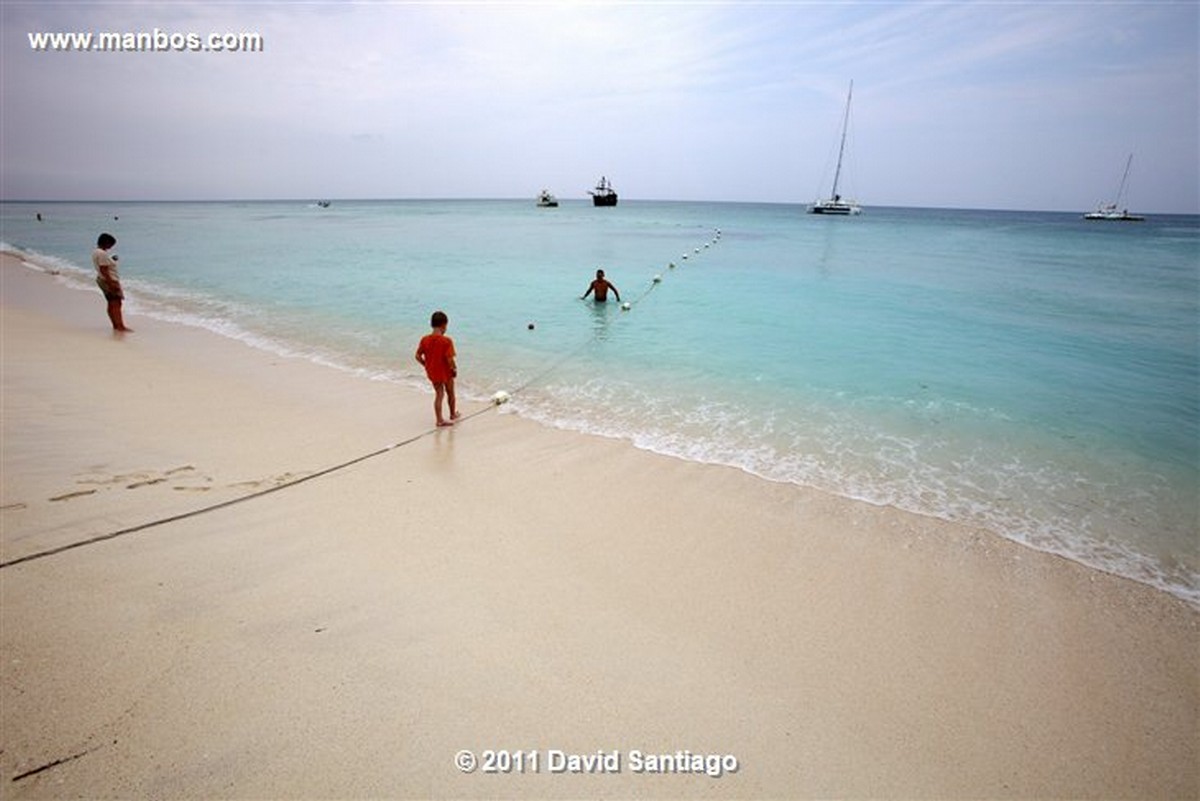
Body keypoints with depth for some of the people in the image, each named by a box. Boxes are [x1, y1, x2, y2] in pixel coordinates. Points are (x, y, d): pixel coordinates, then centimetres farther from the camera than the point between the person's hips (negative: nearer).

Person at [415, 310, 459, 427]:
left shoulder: (425, 339, -6)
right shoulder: (446, 341, -21)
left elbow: (418, 356, -2)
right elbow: (449, 359, -24)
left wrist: (426, 365, 12)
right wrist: (454, 369, -7)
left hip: (432, 372, 4)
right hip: (446, 372, -4)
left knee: (439, 394, 16)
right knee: (450, 393, 19)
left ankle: (440, 419, 15)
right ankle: (453, 414, 38)